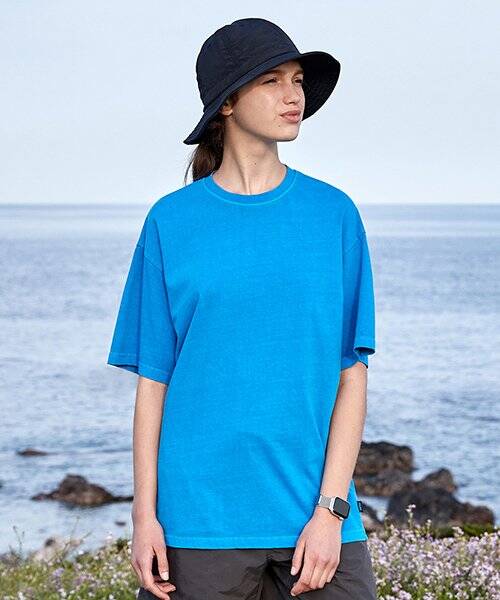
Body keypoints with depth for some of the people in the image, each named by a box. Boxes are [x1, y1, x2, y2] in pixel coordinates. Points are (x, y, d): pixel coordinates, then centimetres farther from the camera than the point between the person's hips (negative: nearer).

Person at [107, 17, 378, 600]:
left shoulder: (334, 214, 5)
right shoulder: (172, 223, 3)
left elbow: (352, 378, 2)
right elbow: (152, 381, 4)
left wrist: (331, 509, -6)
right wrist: (145, 514, -2)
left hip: (316, 519, 1)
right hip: (201, 525, -1)